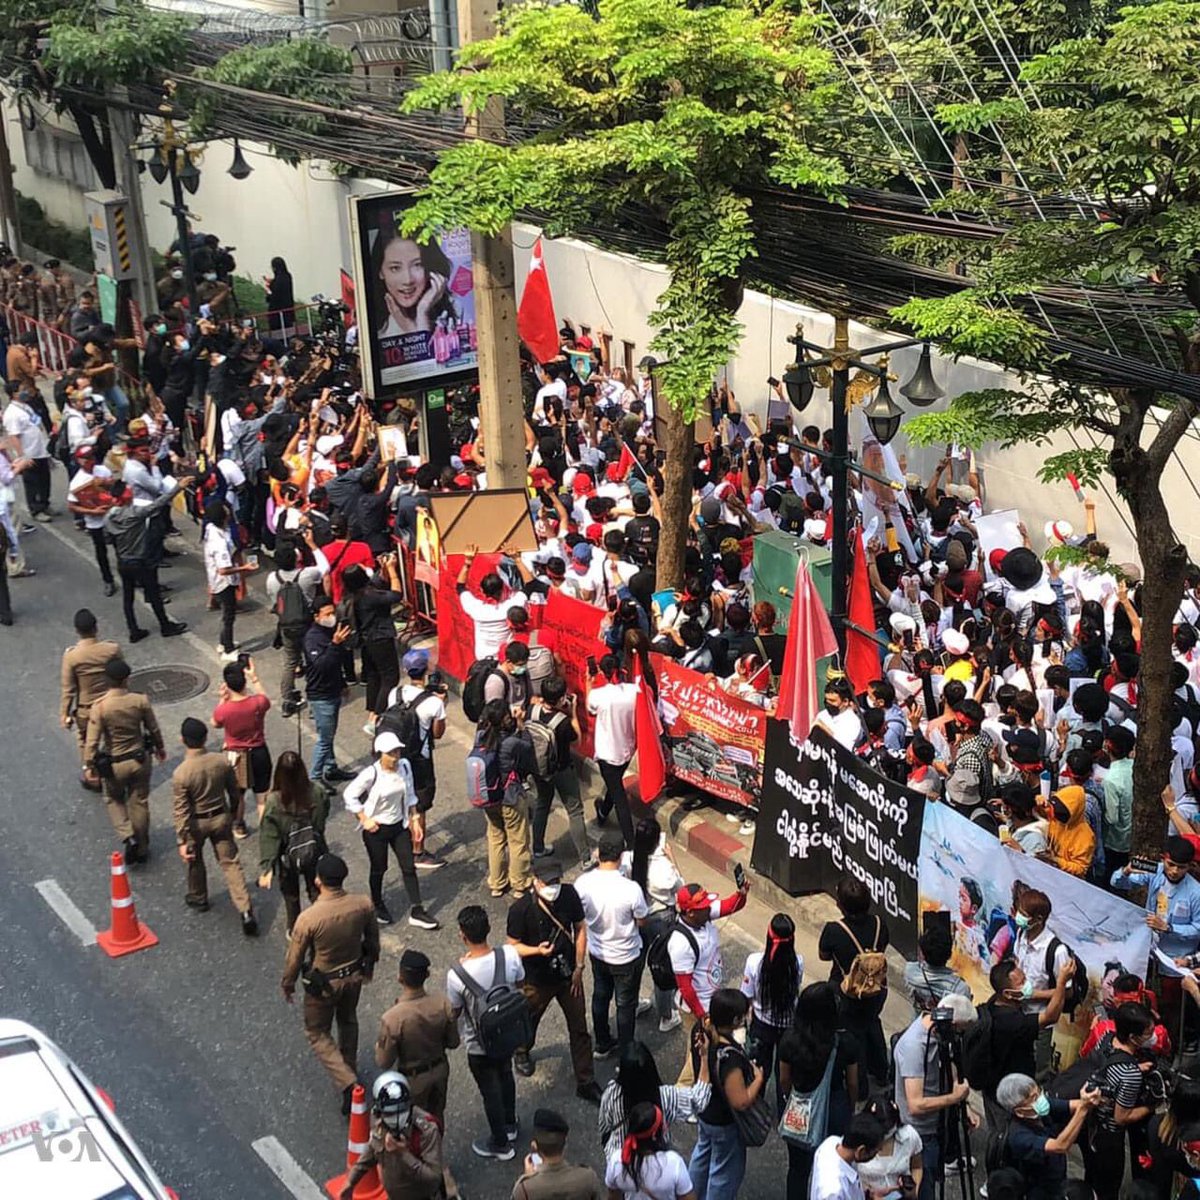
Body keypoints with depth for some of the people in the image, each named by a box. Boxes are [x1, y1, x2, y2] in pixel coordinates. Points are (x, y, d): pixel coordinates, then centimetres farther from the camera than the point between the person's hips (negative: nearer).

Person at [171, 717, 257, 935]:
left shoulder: (181, 774, -27)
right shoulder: (221, 761, -16)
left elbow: (181, 812, -21)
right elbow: (233, 791, -1)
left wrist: (182, 841, -13)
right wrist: (232, 813, 18)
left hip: (197, 823, -3)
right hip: (221, 818, 3)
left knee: (194, 861, 25)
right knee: (230, 863, 10)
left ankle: (198, 899, 46)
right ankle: (246, 911, 0)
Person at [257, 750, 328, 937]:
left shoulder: (274, 802, -26)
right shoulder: (317, 793, -21)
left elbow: (269, 837, -22)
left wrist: (265, 868, -18)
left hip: (288, 857, -1)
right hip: (314, 852, 1)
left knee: (291, 896, 24)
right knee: (316, 892, 25)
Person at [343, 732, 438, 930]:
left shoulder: (404, 766, -9)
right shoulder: (371, 774, -24)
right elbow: (349, 795, -15)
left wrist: (413, 819, 5)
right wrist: (364, 820, -13)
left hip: (399, 825, 4)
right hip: (376, 829, -4)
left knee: (409, 867, 5)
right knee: (379, 869, 13)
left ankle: (416, 911, 12)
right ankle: (377, 906, 37)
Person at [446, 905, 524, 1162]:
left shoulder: (457, 975, -34)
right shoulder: (510, 955, -24)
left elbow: (454, 1012, -15)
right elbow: (519, 986, -3)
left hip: (479, 1044, -4)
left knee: (490, 1092, 19)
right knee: (505, 1076, 31)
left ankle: (500, 1145, 40)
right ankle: (510, 1125, 55)